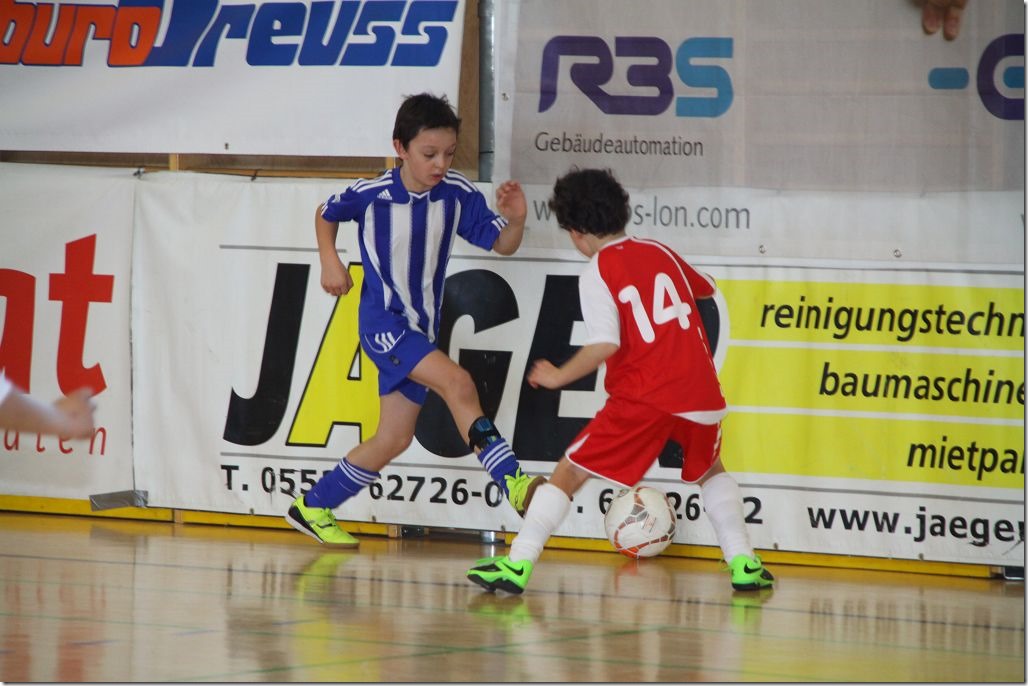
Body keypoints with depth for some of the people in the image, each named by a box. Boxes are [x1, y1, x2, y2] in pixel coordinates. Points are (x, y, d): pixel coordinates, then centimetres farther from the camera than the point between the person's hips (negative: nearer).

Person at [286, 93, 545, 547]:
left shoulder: (458, 194, -8)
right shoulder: (370, 194, -14)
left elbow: (502, 245, -5)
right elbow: (325, 215, 6)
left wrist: (515, 221, -26)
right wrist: (330, 261, -7)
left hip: (421, 330, 5)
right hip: (382, 323, -5)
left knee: (394, 439, 10)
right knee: (457, 382, -27)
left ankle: (313, 508, 27)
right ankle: (514, 484, -31)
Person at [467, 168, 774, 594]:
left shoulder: (597, 271, -3)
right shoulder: (661, 253, 15)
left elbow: (605, 345, -14)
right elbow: (705, 288, 34)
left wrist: (558, 377, -1)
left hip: (642, 397, -5)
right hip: (699, 391, 5)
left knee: (569, 474, 2)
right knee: (710, 471, 31)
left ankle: (518, 564, -7)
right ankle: (744, 564, 22)